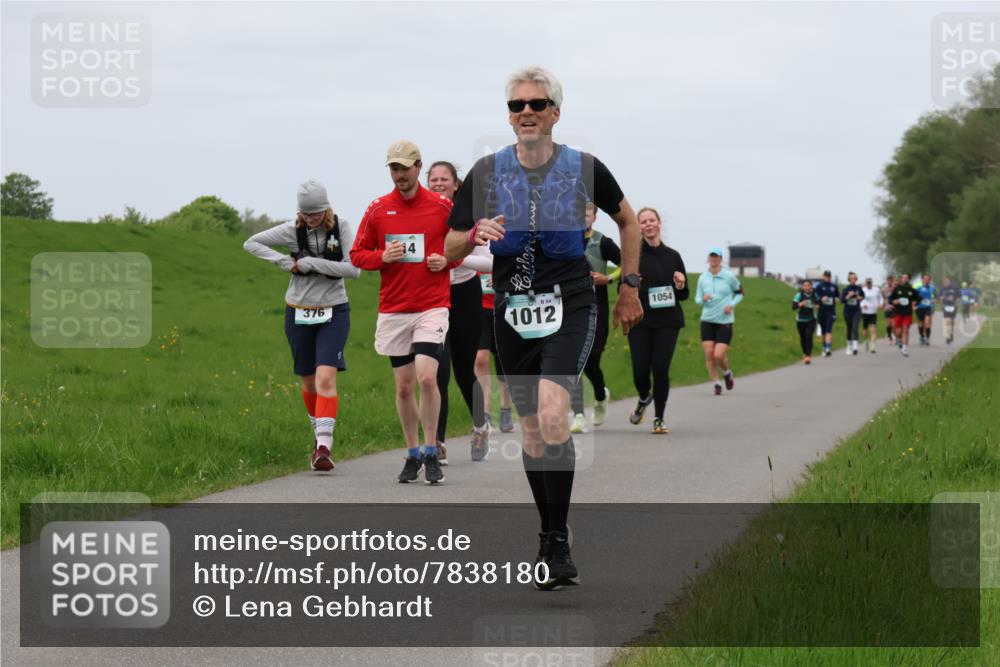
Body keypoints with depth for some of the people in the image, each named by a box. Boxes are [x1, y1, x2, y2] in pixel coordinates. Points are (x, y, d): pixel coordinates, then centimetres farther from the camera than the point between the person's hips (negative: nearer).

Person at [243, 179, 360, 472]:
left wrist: (311, 263, -19)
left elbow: (354, 269, -17)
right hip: (299, 314, 2)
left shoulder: (341, 228, -7)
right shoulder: (292, 231, -3)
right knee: (309, 382, 11)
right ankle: (320, 435, 32)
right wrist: (285, 262, -10)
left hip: (333, 313, -2)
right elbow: (251, 243, 3)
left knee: (326, 378, -18)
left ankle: (324, 446, -24)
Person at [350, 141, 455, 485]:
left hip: (432, 307, -3)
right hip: (393, 310, 3)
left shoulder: (442, 206, 1)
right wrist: (382, 257, -10)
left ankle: (431, 453, -5)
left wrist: (446, 260, -7)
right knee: (403, 386, 6)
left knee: (427, 377, -18)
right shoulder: (377, 209, 5)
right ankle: (413, 454, 19)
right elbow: (357, 254, 10)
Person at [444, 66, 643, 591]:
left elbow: (627, 220, 16)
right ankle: (550, 536, 23)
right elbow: (450, 249, 5)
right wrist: (474, 234, -17)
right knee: (531, 429, 8)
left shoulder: (585, 169, -2)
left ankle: (557, 542, -17)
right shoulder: (486, 172, 1)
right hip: (512, 312, 3)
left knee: (552, 414, -22)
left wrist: (630, 287, 13)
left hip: (570, 309, -3)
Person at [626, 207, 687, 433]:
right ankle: (644, 399, 32)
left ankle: (659, 419, 7)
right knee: (640, 370, -3)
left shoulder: (672, 256, 7)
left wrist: (680, 286, -9)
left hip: (667, 322, 1)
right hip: (640, 322, -1)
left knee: (661, 369, -7)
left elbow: (683, 295, 13)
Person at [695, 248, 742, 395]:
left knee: (719, 355, -13)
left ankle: (727, 373, 19)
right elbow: (697, 299, 11)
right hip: (707, 321, 3)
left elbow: (740, 293, 11)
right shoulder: (702, 278, 5)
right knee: (709, 354, -4)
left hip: (725, 322, -3)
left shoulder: (729, 277, -3)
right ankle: (716, 384, 11)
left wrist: (732, 305, -6)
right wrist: (703, 299, -12)